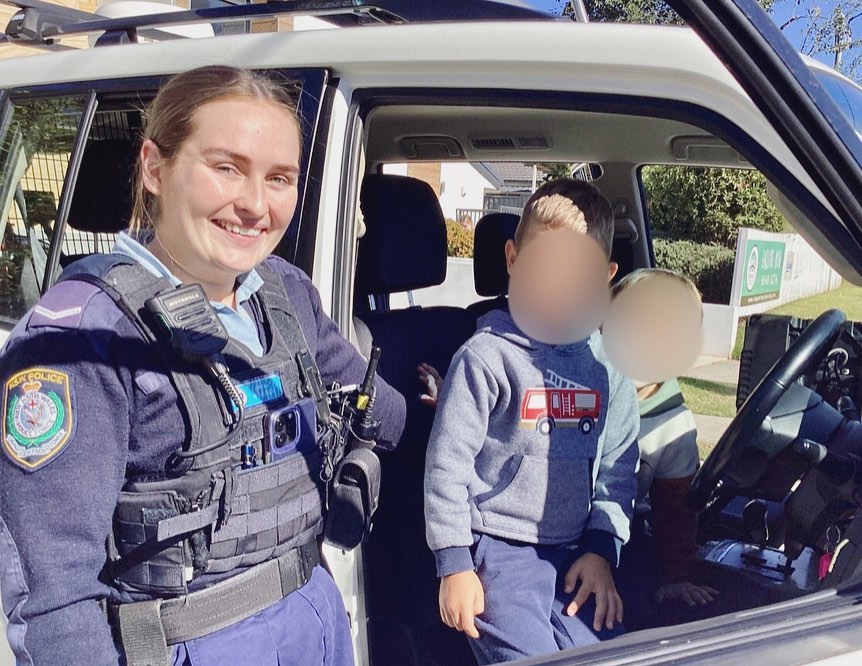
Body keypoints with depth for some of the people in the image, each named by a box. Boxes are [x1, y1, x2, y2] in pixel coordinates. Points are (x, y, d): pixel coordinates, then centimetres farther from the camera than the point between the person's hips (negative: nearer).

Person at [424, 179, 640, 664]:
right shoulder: (488, 357, -12)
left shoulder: (608, 367, 4)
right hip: (500, 553, -4)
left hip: (576, 555, 5)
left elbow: (619, 468, 11)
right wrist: (454, 565, -10)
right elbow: (447, 461, -10)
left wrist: (602, 549, 3)